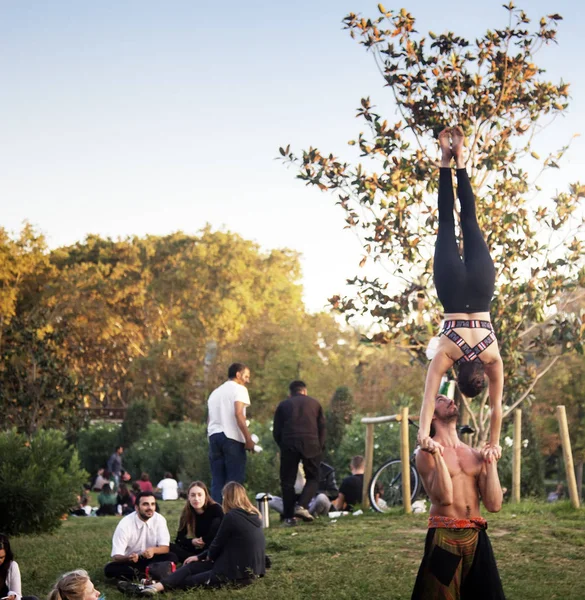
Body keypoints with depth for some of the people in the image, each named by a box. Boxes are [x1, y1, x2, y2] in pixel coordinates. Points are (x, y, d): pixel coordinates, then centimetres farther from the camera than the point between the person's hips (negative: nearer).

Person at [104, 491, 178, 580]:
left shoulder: (160, 520, -11)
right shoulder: (125, 524, -18)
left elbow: (165, 548, -11)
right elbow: (116, 556, -20)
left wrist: (153, 550, -34)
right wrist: (128, 558, -43)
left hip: (151, 560, 2)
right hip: (130, 562, -2)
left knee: (172, 557, -26)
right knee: (109, 569, -31)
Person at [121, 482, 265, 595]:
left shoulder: (232, 516, -14)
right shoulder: (253, 515, 13)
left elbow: (218, 544, -5)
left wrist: (209, 556, 17)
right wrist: (200, 557, 23)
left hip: (237, 574, -8)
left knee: (189, 581, 1)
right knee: (193, 566, 6)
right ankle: (156, 586, -7)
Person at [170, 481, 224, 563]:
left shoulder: (215, 509, -15)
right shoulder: (186, 513, -3)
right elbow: (179, 538, -2)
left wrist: (205, 540, -23)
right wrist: (192, 542, -21)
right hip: (197, 549, 4)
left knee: (217, 522, -27)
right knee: (171, 547, -16)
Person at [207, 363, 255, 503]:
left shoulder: (215, 392, 24)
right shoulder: (239, 389, 1)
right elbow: (238, 414, -14)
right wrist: (249, 439, -15)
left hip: (214, 435, 7)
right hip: (232, 438, -7)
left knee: (217, 481, 5)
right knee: (234, 480, -5)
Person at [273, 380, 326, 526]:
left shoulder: (283, 405, 18)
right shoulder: (314, 403, 19)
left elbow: (276, 431, 13)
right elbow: (322, 428, 15)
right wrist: (320, 447, 20)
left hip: (289, 444, 0)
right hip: (311, 445, 0)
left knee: (287, 481, 7)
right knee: (313, 478, 12)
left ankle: (289, 516, 2)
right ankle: (302, 506, -10)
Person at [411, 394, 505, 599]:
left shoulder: (475, 454, 11)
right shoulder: (427, 452, -3)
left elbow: (494, 504, 1)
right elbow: (445, 497, -17)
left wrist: (491, 462, 3)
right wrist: (438, 456, -19)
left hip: (476, 537, 5)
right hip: (443, 537, -5)